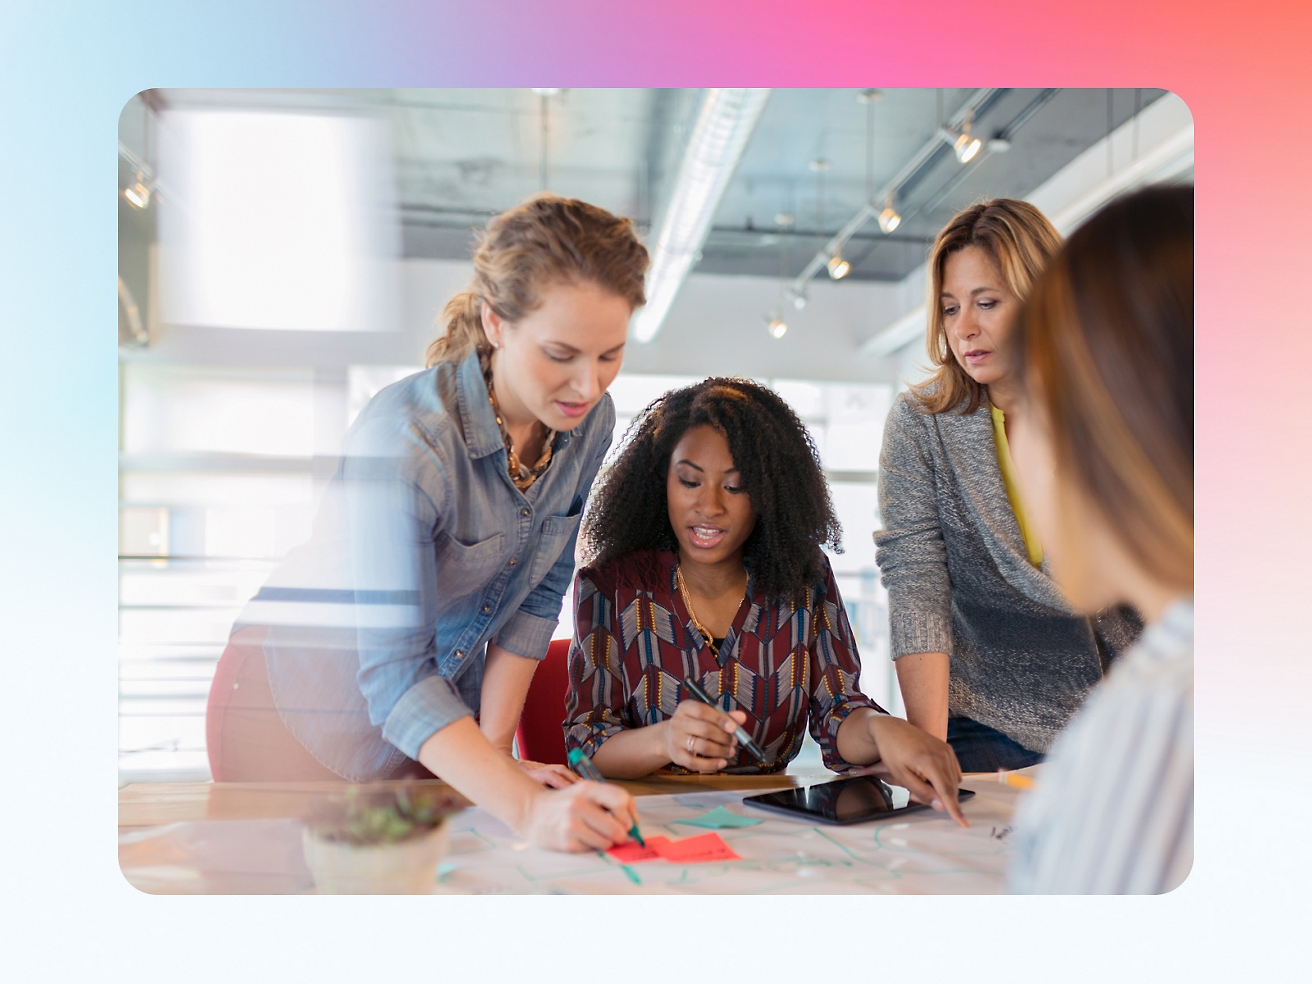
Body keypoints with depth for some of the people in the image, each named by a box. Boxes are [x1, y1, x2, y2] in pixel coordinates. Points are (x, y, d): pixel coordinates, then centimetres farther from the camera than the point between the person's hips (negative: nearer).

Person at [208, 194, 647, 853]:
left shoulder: (591, 420, -13)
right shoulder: (405, 439, -34)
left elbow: (537, 595, -4)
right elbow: (394, 675, -35)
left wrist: (493, 745, -8)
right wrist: (526, 807, -44)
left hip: (448, 692, 5)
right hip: (317, 694, -5)